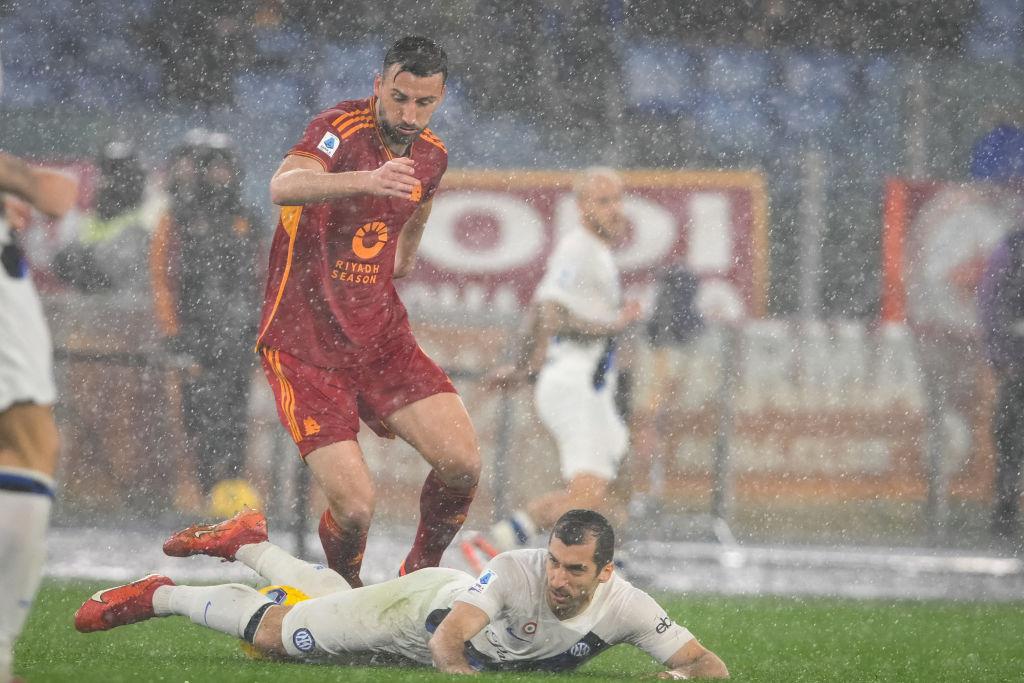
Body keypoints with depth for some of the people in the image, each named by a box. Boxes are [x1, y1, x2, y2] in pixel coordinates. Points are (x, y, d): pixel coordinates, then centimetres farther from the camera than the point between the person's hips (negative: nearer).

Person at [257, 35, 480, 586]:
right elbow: (283, 187, -40)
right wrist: (367, 179, -55)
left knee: (462, 463, -13)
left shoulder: (432, 156, 5)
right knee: (355, 507, -16)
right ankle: (344, 588, 18)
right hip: (304, 346, -6)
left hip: (381, 339, 6)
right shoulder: (343, 129, -18)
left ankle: (421, 572, 15)